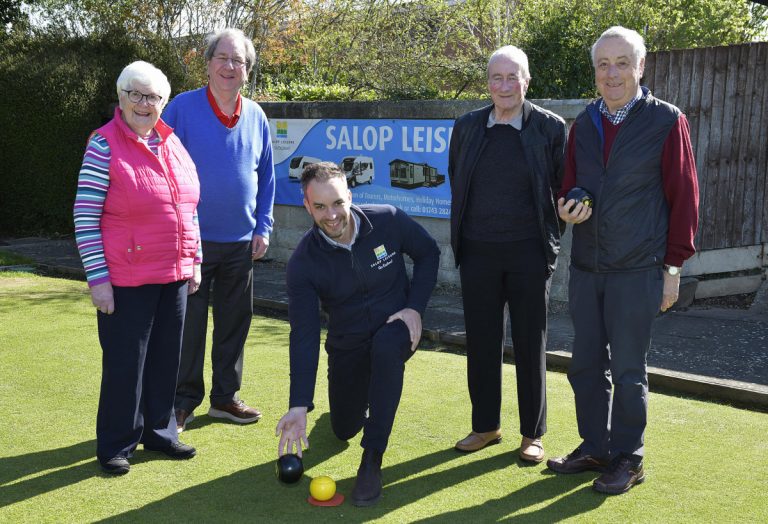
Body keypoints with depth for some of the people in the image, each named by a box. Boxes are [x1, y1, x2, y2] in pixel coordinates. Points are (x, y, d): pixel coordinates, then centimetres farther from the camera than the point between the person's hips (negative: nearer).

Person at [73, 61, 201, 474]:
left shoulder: (172, 144, 8)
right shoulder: (104, 145, -10)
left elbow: (188, 207, 16)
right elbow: (85, 217, -12)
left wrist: (194, 261, 13)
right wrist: (98, 278, -15)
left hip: (174, 275, 6)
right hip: (126, 280, -6)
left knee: (166, 356, 13)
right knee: (125, 362, 2)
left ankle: (159, 431, 29)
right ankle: (116, 444, 18)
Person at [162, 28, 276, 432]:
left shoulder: (255, 117, 6)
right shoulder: (183, 107, -7)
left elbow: (266, 177, 12)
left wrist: (263, 228, 5)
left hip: (241, 242, 4)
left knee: (235, 322, 12)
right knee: (188, 325, 3)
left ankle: (225, 397, 25)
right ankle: (183, 402, 16)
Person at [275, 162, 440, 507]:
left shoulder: (388, 221, -18)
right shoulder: (304, 262, -18)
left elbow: (428, 253, 0)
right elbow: (304, 335, -21)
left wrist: (415, 307, -14)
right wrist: (299, 405, -28)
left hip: (396, 330, -2)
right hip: (348, 345, 2)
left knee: (385, 345, -39)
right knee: (344, 430, 10)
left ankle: (372, 459, -28)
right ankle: (364, 394, 48)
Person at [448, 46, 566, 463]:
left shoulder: (550, 127, -4)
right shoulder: (467, 127, 5)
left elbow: (562, 187, 1)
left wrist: (551, 240, -2)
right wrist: (463, 232, 11)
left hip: (528, 253, -3)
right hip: (478, 252, 3)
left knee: (530, 346, 6)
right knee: (481, 343, 10)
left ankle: (533, 434, 18)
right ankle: (485, 426, 24)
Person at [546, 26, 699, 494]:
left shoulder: (667, 121, -5)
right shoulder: (584, 124, 9)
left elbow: (684, 198, -5)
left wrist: (673, 266, -6)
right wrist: (567, 207, -4)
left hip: (637, 270, -5)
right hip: (586, 266, 5)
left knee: (629, 370, 4)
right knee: (586, 365, 12)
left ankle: (628, 460, 18)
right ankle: (594, 448, 28)